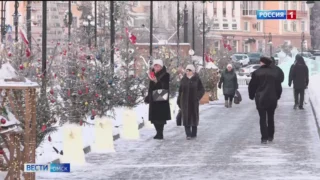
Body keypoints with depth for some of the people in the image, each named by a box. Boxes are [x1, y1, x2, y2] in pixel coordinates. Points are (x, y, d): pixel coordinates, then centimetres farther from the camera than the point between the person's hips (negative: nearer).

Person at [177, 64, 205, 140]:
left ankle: (194, 133, 19)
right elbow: (180, 91, 8)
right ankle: (188, 134, -9)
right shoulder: (183, 80, 5)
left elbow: (202, 90, 0)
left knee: (194, 116, 7)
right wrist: (179, 101, 4)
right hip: (185, 102, 1)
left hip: (193, 102, -1)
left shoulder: (197, 79, -2)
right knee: (186, 117, -7)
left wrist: (197, 97, -13)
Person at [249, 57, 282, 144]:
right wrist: (277, 96, 21)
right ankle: (270, 136, 20)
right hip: (272, 99, 3)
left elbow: (251, 86, -1)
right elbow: (279, 87, 9)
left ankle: (264, 138, -8)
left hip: (261, 99, -3)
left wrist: (252, 96, 14)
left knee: (262, 118, 0)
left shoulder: (256, 73, -6)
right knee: (271, 117, 15)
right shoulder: (275, 73, 3)